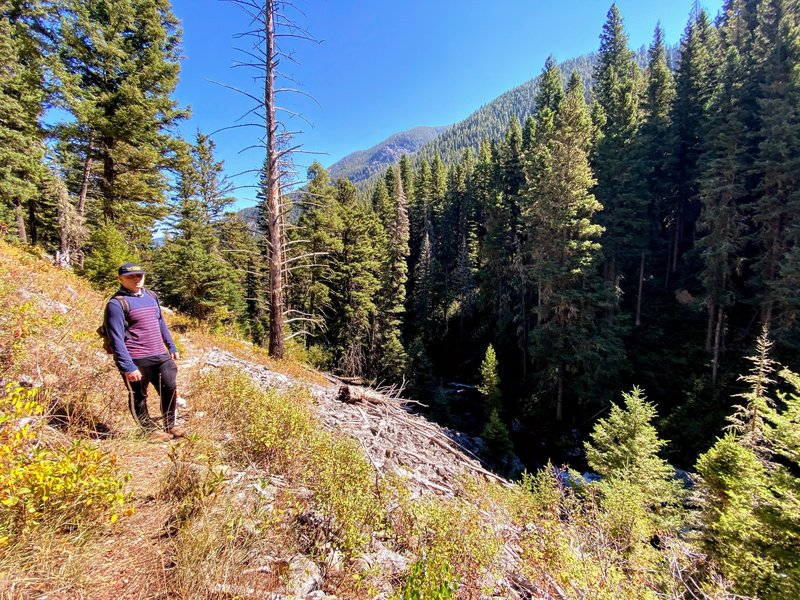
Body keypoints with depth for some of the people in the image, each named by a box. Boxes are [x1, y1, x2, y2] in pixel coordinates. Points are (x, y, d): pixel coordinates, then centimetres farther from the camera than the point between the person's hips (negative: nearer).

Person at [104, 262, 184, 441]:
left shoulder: (151, 296, 10)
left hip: (160, 355, 6)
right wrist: (128, 367, -18)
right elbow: (116, 339, -15)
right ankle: (151, 428, 28)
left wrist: (171, 346, 18)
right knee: (138, 397, 10)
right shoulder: (117, 303, -11)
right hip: (136, 360, -6)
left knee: (170, 388, 11)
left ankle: (170, 425, 30)